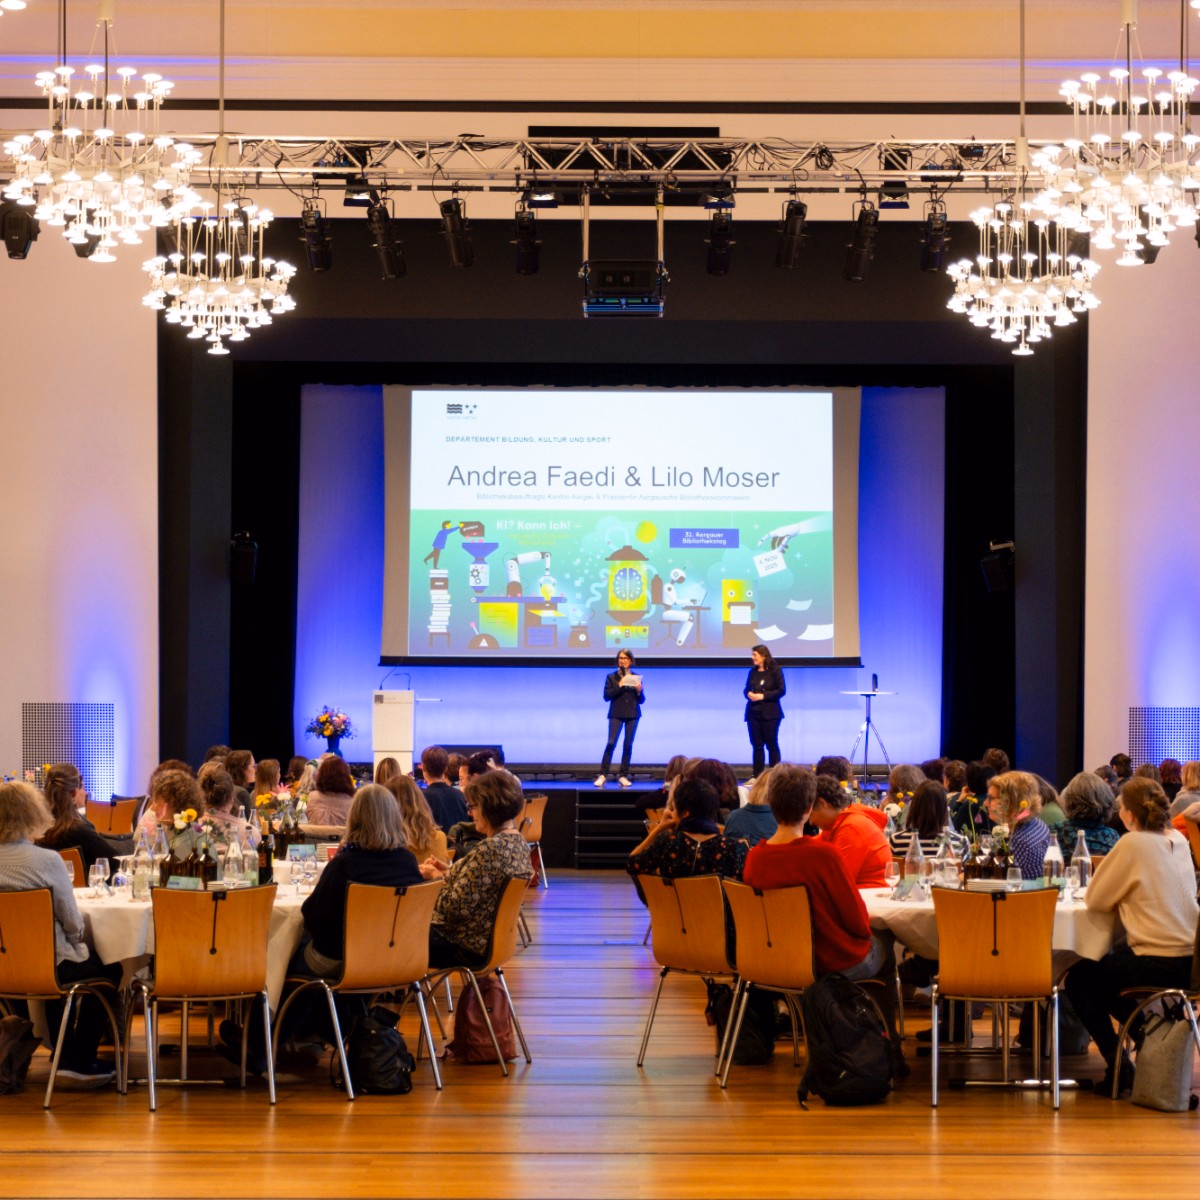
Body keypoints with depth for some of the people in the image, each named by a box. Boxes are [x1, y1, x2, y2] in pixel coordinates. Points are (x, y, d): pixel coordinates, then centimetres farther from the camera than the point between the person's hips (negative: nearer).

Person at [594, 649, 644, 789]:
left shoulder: (636, 678, 9)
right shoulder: (611, 677, 5)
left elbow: (641, 700, 10)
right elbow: (607, 696, -4)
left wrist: (639, 692, -11)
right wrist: (619, 686, -14)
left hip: (632, 714, 2)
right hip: (616, 714, -2)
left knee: (628, 745, 2)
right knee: (611, 743, -11)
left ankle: (623, 776, 7)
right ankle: (603, 775, -9)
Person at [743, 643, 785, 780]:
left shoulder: (775, 670, -5)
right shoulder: (753, 671, 10)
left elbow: (781, 690, -9)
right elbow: (746, 689, 16)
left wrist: (763, 696, -17)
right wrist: (748, 694, -8)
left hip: (769, 713, -5)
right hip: (753, 712, 5)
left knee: (771, 745, 0)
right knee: (756, 745, 4)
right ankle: (756, 776, 8)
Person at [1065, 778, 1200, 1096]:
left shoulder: (1133, 845, -13)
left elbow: (1094, 900, -7)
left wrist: (1118, 901, 11)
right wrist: (1127, 899, 13)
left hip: (1158, 966, -8)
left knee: (1078, 980, 13)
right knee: (1104, 969, 30)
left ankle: (1118, 1067, 7)